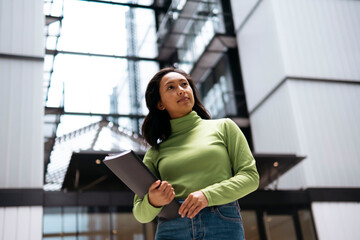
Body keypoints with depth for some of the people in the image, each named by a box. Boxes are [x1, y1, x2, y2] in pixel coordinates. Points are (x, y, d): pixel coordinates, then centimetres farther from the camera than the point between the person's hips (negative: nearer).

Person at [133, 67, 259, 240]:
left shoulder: (223, 127, 14)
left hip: (223, 225, -1)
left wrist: (208, 195, -9)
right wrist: (152, 202, -10)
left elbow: (250, 176, 5)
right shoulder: (155, 153, 15)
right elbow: (140, 215, 14)